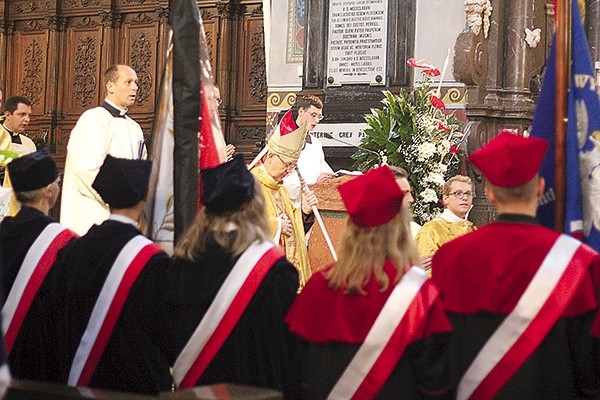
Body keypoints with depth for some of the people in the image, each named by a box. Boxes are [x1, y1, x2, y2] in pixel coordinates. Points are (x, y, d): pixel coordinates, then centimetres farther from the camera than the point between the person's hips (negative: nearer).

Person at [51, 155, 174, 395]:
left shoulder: (73, 251, -4)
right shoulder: (153, 261, -19)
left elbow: (59, 321, 6)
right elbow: (167, 330, -11)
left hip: (79, 381, 5)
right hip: (137, 383, -5)